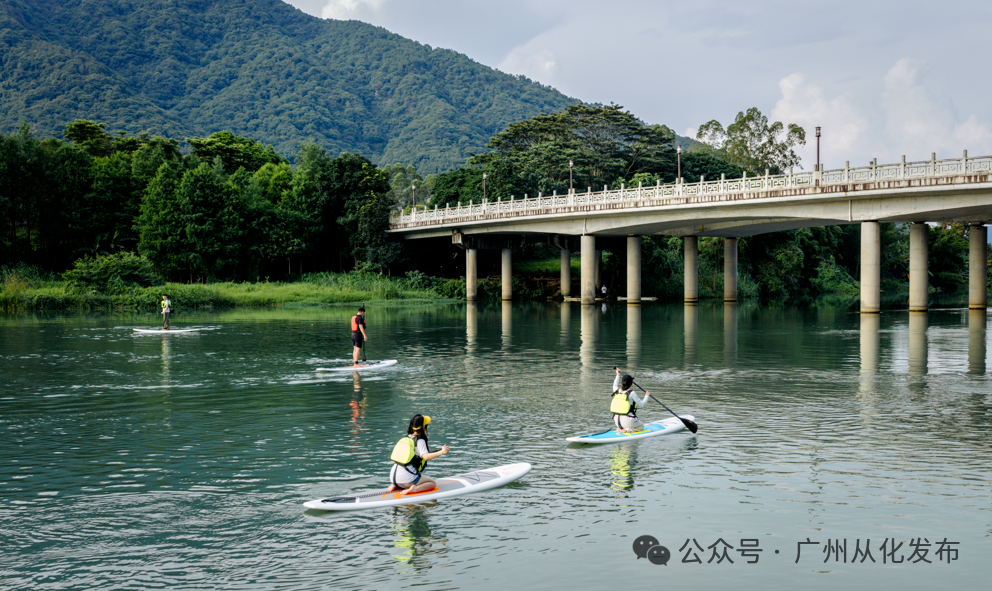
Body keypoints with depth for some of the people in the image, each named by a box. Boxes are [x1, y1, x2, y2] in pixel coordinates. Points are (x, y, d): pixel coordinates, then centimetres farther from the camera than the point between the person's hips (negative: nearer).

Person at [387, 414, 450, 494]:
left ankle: (395, 486, 10)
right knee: (432, 483, 11)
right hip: (407, 477, -7)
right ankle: (414, 489, -15)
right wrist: (441, 452, -29)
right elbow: (425, 456, -23)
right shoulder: (420, 441, -7)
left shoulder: (405, 439, 15)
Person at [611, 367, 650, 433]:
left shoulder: (617, 391, 1)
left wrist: (618, 375, 39)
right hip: (627, 421, -6)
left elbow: (615, 386, 27)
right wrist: (646, 396, 12)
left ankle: (620, 428, 5)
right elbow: (641, 404, -3)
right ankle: (626, 430, -5)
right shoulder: (632, 393, -14)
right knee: (641, 426, 23)